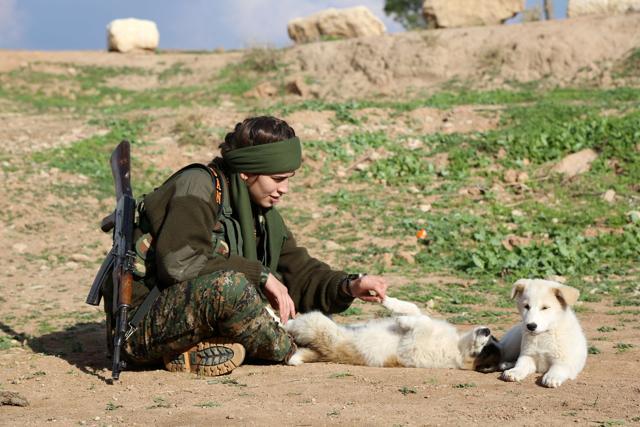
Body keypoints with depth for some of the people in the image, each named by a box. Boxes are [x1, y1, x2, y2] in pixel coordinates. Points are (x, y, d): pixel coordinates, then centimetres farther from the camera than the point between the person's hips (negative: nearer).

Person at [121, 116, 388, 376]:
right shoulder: (198, 185, -15)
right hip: (140, 327, -8)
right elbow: (178, 263, -28)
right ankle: (294, 355, -11)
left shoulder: (263, 213, 10)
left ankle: (194, 353, -11)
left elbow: (300, 272, 11)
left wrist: (348, 286, -9)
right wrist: (260, 274, -22)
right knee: (228, 286, -35)